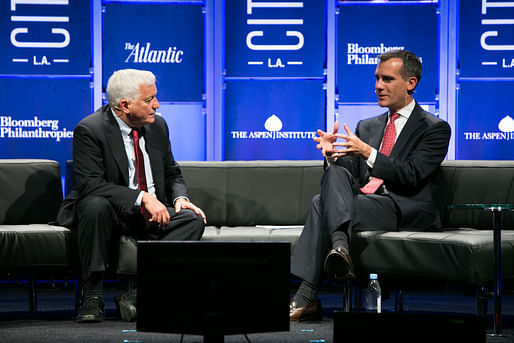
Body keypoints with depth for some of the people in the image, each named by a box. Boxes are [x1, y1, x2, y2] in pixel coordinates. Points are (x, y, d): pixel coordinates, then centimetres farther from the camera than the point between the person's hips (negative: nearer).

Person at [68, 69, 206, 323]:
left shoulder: (157, 125, 5)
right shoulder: (89, 130, -14)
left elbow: (172, 173, 15)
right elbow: (90, 185, -24)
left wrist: (180, 198, -8)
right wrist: (142, 197, -30)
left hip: (153, 215, 5)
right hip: (112, 213, -5)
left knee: (193, 220, -22)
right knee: (95, 205, -37)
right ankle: (92, 296, -28)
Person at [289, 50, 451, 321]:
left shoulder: (435, 128, 6)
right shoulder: (367, 127, 26)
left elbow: (411, 177, -9)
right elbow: (349, 176, 17)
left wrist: (368, 153, -21)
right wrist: (333, 153, -6)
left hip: (407, 210, -6)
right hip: (362, 201, 6)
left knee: (323, 204, -31)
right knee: (336, 173, -28)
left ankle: (307, 297, -35)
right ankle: (340, 245, -49)